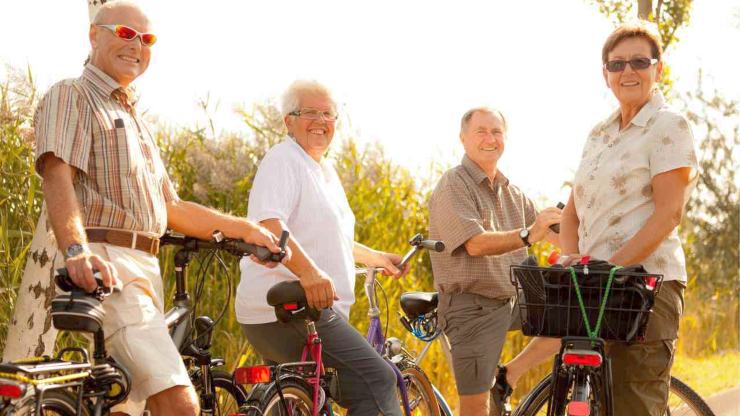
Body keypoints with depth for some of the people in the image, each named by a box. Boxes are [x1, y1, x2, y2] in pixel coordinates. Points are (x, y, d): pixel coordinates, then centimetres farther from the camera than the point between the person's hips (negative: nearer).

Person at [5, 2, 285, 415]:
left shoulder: (135, 119, 29)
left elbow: (170, 207, 32)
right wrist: (76, 250, -34)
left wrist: (244, 229, 25)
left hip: (143, 271, 9)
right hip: (100, 269, -9)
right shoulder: (70, 96, 0)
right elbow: (58, 176, -17)